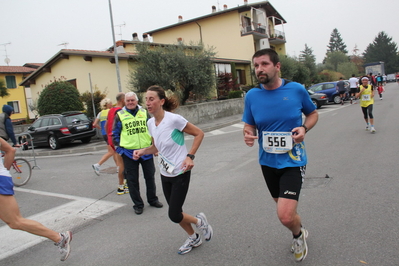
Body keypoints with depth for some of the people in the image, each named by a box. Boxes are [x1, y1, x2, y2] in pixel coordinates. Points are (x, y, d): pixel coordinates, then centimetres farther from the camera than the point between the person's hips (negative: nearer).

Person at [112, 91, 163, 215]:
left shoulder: (144, 112, 5)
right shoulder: (120, 115, -1)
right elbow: (115, 134, 4)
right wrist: (120, 149, -2)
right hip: (129, 153, -1)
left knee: (150, 177, 12)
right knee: (132, 180, 6)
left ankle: (152, 199, 30)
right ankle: (138, 204, 21)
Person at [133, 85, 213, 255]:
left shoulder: (174, 119, -20)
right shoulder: (150, 123, 1)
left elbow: (199, 133, -11)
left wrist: (190, 156, -19)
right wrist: (142, 151, -5)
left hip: (180, 173, -7)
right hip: (165, 174, 7)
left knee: (174, 216, -7)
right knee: (175, 212, 16)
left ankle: (200, 221, 24)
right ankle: (193, 238, 41)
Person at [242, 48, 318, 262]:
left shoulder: (297, 89, -10)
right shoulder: (252, 96, -5)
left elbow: (313, 113, 6)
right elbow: (249, 125, 6)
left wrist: (304, 128, -15)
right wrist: (248, 134, -17)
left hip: (293, 161, -3)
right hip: (267, 162, 4)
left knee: (285, 216, -15)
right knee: (285, 209, 21)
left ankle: (298, 235, 22)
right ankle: (300, 231, 54)